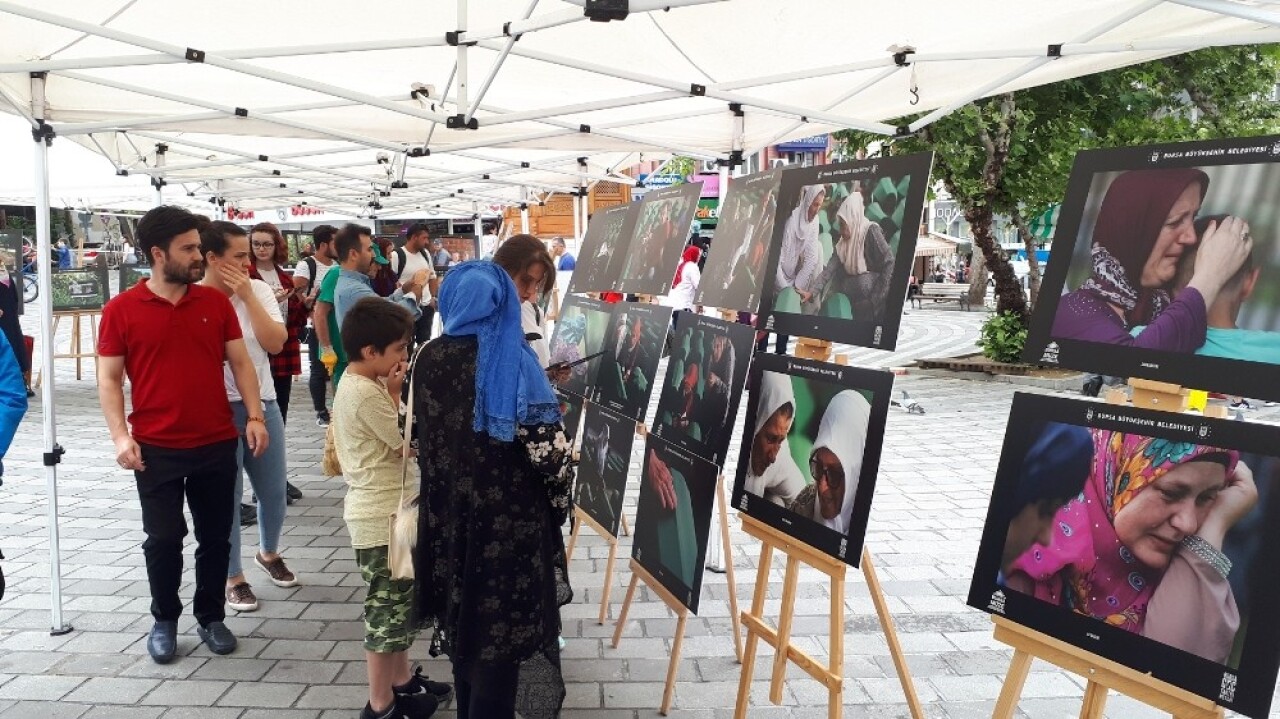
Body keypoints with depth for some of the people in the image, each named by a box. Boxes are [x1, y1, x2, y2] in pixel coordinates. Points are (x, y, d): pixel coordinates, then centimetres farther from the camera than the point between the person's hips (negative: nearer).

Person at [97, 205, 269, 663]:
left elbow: (240, 362, 5)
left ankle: (211, 617, 28)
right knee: (163, 539, 5)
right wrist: (121, 436, -12)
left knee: (216, 536, 10)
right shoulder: (121, 310, -4)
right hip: (156, 449, -2)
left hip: (217, 444, 2)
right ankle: (164, 620, 27)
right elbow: (109, 379, -2)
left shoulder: (216, 302, 3)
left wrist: (255, 416, -6)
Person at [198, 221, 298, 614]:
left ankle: (269, 553, 41)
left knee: (274, 492, 14)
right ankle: (234, 578, 23)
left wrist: (248, 296, -14)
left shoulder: (259, 290, 0)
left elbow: (276, 342, -11)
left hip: (264, 405, 4)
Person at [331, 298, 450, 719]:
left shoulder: (358, 384, 7)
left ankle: (402, 680, 36)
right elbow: (408, 445, -17)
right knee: (387, 608, 3)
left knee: (399, 603, 21)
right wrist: (397, 392, -9)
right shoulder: (366, 393, -24)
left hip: (385, 510, 10)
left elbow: (390, 434, 10)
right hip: (380, 516, -10)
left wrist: (391, 392, -1)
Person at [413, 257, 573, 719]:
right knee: (500, 631, 8)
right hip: (507, 522, -6)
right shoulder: (512, 360, -16)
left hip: (449, 515, 6)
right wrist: (560, 496, -1)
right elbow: (547, 447, -18)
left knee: (464, 621, 22)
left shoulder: (430, 357, 1)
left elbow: (420, 439, 9)